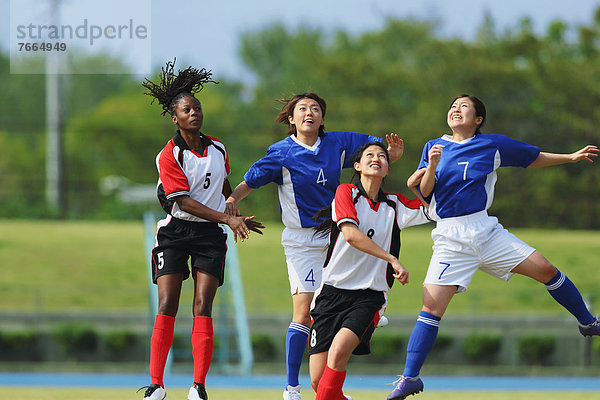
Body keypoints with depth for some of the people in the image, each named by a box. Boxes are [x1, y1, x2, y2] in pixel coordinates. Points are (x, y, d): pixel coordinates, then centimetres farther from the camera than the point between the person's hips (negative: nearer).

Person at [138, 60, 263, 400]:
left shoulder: (217, 149, 9)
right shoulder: (169, 155, -8)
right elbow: (184, 201, -14)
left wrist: (239, 217, 27)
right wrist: (228, 218, -19)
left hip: (211, 234, 3)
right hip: (176, 230, -3)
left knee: (202, 309, -7)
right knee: (167, 308, -9)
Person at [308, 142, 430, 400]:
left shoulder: (393, 204, 13)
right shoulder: (346, 192, 2)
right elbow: (350, 233, -12)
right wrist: (392, 260, -18)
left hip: (369, 298, 1)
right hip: (332, 292, -1)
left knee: (339, 350, -29)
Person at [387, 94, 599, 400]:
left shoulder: (492, 145, 5)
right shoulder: (434, 147, 7)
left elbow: (534, 157, 18)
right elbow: (424, 193, 1)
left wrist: (571, 157, 14)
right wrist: (432, 166, -15)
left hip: (486, 231, 1)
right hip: (450, 239, -1)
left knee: (544, 269, -8)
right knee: (431, 308, -12)